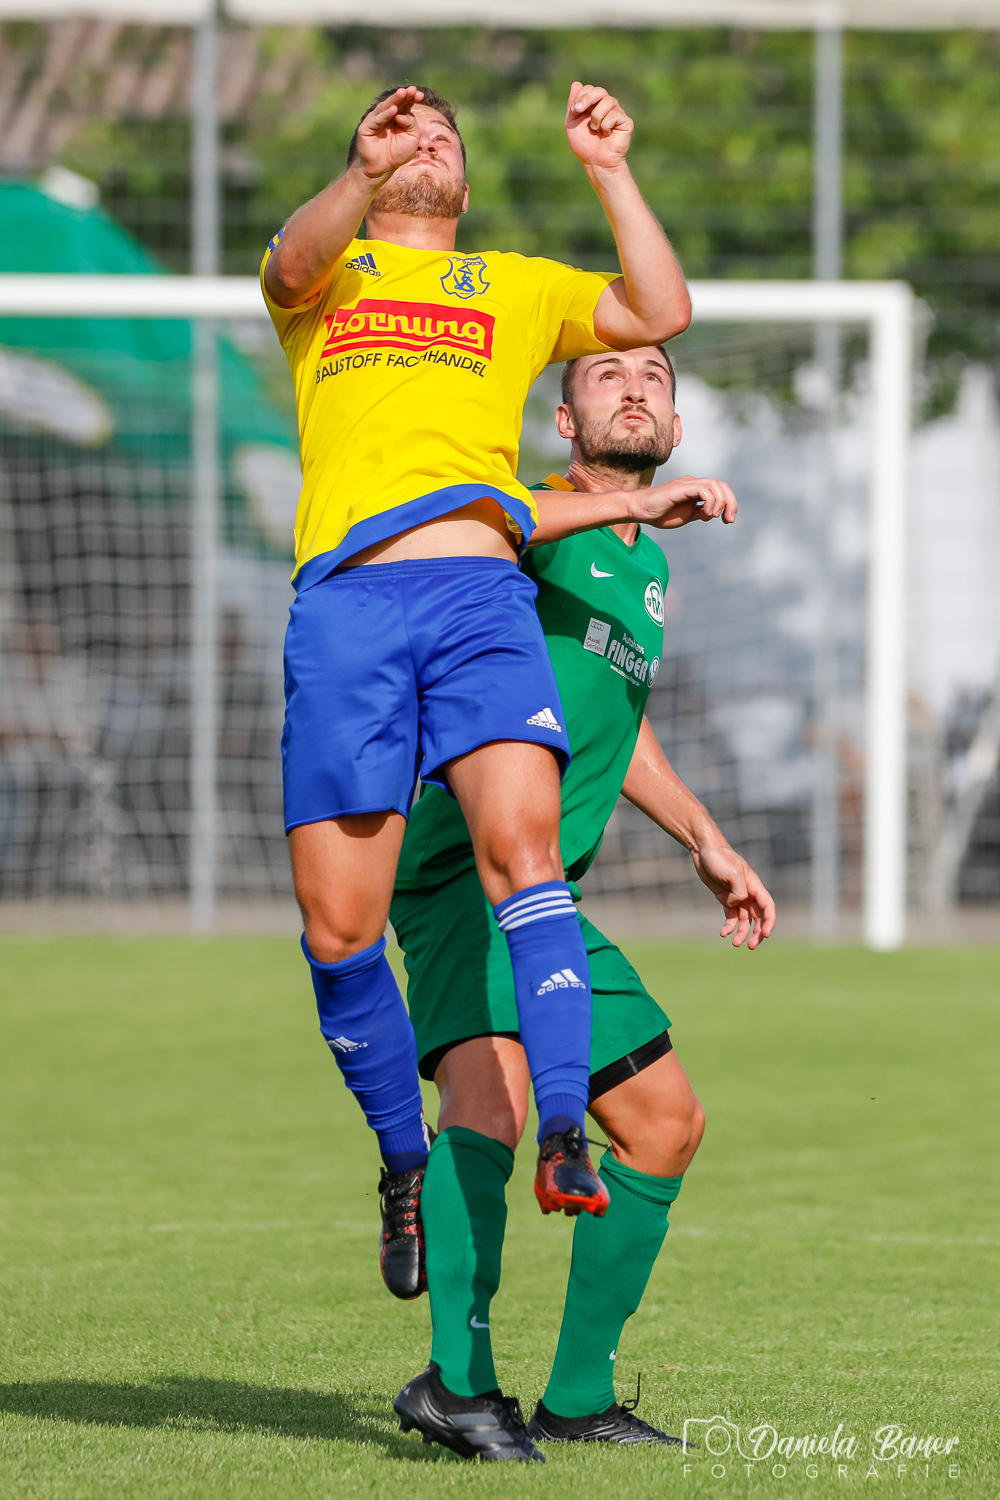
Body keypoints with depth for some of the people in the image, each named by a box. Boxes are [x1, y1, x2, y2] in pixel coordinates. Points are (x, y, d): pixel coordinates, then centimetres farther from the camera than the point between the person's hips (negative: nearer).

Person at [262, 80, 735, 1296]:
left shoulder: (517, 286, 29)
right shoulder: (327, 272, 25)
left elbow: (659, 314, 15)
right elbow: (294, 266, 0)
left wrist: (609, 171, 9)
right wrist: (363, 171, -17)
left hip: (483, 599, 0)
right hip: (345, 604, 0)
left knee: (522, 845, -24)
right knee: (338, 924, -7)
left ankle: (563, 1136, -30)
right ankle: (405, 1163, 12)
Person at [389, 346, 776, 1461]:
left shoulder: (647, 567, 21)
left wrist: (705, 842, 36)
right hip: (467, 871, -9)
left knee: (664, 1124, 12)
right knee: (494, 1085, -30)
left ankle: (578, 1395, 20)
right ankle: (458, 1378, -40)